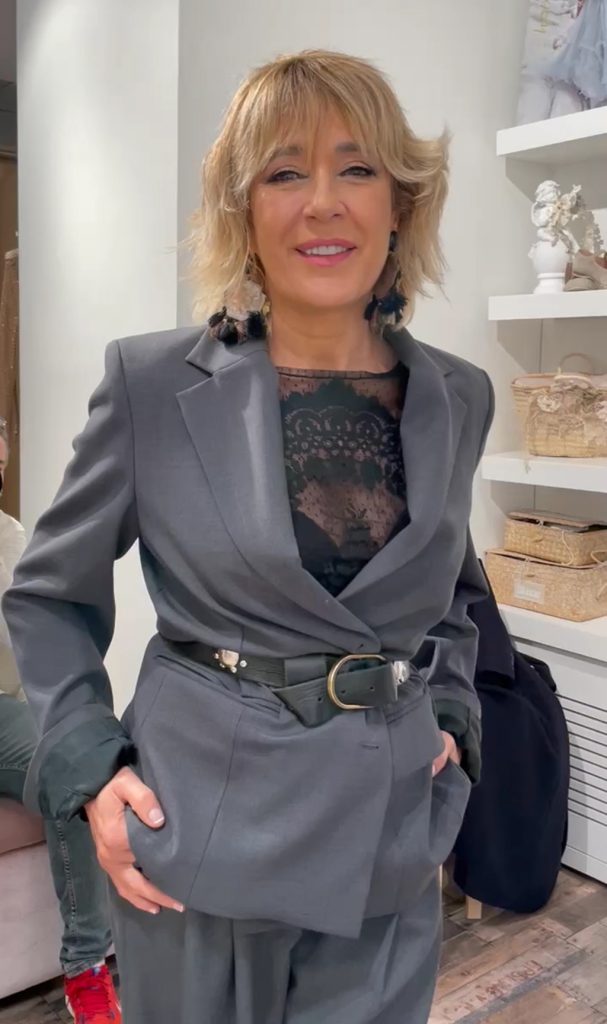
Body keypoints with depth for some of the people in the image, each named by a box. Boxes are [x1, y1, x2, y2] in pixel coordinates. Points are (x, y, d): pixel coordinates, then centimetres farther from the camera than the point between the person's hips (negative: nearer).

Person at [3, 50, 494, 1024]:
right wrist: (90, 768, -8)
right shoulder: (152, 380, -10)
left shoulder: (458, 396, 0)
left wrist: (452, 717, 4)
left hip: (391, 837, 3)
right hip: (198, 828, -2)